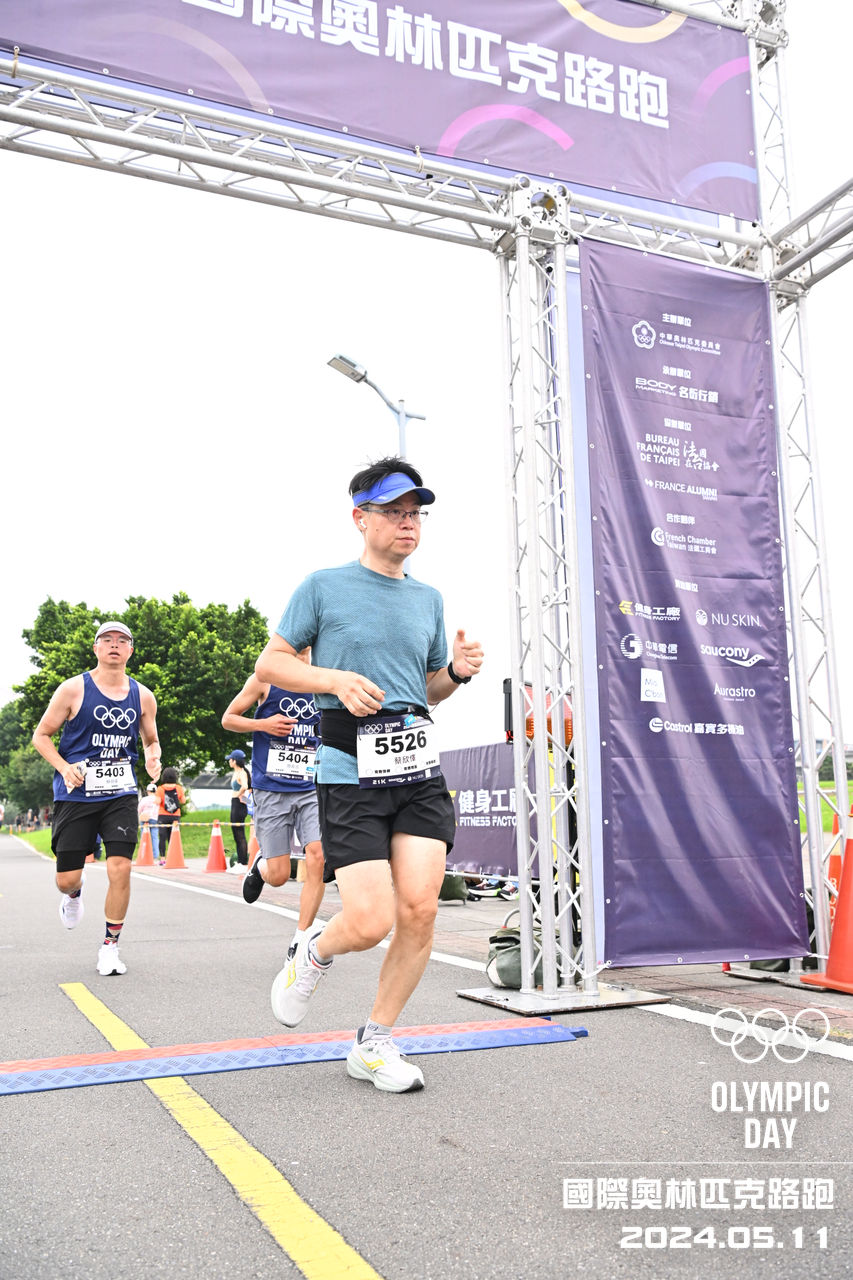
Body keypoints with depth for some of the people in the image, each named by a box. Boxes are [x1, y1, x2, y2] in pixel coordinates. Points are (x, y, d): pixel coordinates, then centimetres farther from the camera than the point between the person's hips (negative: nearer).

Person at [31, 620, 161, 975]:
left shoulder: (142, 696, 6)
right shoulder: (74, 689, -4)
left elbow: (151, 740, 20)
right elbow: (41, 735, 2)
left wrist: (153, 759, -4)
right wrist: (64, 767, -15)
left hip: (121, 795, 2)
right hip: (76, 795, -1)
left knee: (120, 869, -11)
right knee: (67, 879, 2)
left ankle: (110, 947, 8)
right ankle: (74, 894, 42)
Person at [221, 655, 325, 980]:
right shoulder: (265, 680, 0)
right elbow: (228, 718, 8)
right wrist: (263, 724, -10)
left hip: (312, 788, 2)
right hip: (271, 790, -2)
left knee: (318, 856, -18)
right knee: (279, 875, -2)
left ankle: (298, 946, -3)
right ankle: (260, 866, 38)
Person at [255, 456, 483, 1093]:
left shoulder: (429, 598, 16)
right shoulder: (324, 587, 1)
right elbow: (269, 664, 4)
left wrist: (458, 671, 2)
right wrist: (338, 679, -11)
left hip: (420, 771, 5)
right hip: (350, 774, -4)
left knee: (419, 911, -4)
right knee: (370, 923, -10)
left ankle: (375, 1042, 17)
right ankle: (316, 952, 27)